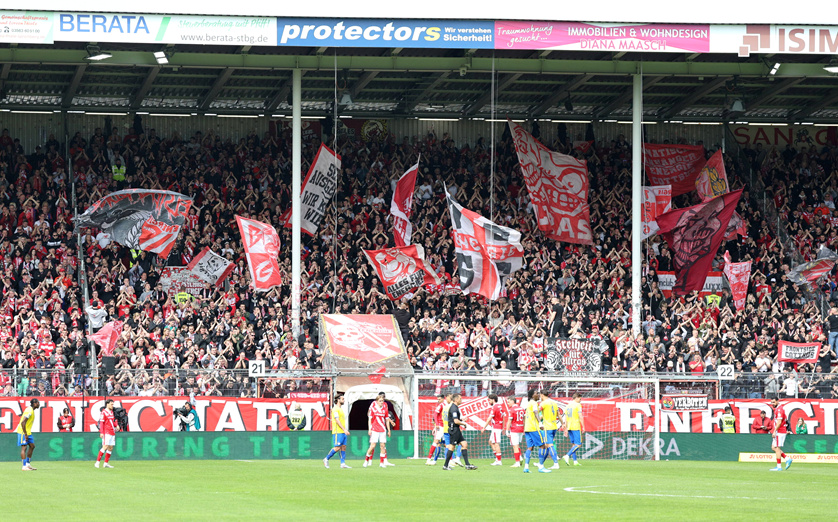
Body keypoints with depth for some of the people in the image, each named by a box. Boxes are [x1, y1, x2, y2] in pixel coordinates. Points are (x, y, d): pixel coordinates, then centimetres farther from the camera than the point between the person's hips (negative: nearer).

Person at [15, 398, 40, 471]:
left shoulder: (31, 410, 12)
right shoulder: (29, 411, -19)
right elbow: (23, 422, -25)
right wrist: (25, 434, -24)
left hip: (27, 432, 10)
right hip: (23, 432, -10)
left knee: (32, 446, 12)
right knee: (24, 447, -10)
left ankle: (28, 464, 18)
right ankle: (24, 466, -11)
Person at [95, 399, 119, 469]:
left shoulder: (111, 412, 17)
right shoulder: (104, 412, -7)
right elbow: (101, 423, -11)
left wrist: (116, 426, 9)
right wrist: (101, 432, -17)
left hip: (112, 433, 8)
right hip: (106, 433, -8)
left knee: (110, 448, 8)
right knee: (105, 447, -15)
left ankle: (106, 463, 13)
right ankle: (97, 462, -14)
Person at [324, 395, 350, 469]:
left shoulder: (341, 409, 18)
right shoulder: (335, 409, -10)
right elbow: (337, 420, -18)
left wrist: (345, 430, 19)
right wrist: (344, 429, -22)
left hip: (343, 432, 9)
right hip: (338, 432, -9)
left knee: (343, 447, 3)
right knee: (337, 448, -9)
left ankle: (343, 464, 1)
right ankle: (326, 459, 4)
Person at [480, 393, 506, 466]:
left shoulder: (494, 407, -15)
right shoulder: (500, 407, 13)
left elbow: (489, 419, -17)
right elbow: (503, 417, 18)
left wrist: (484, 428, -14)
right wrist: (503, 429, 24)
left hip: (496, 428, -10)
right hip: (500, 427, 10)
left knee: (496, 444, -6)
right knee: (490, 442, 17)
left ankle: (499, 461, -6)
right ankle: (497, 458, 14)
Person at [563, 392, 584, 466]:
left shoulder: (568, 405, 15)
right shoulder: (578, 405, -6)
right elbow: (580, 417, -12)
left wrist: (566, 429, 22)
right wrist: (583, 427, -8)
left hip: (569, 427, 8)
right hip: (576, 427, -8)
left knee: (573, 444, 11)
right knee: (578, 444, -7)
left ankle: (575, 461, 9)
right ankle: (567, 456, -22)